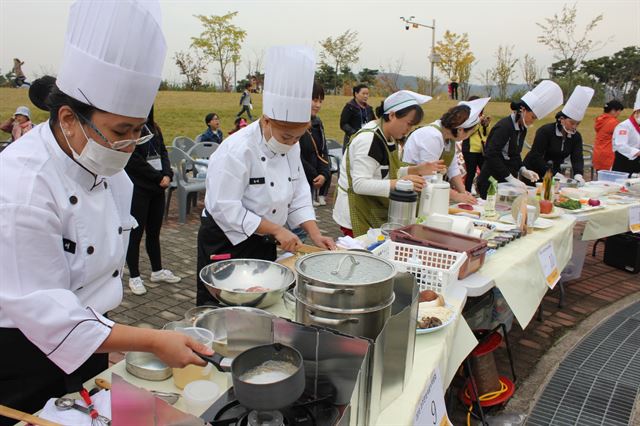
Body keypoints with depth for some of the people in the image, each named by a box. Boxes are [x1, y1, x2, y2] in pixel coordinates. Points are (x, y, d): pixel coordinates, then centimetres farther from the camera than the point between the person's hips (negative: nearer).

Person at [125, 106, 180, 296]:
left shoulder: (154, 128, 14)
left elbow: (163, 152, 12)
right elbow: (134, 160, -15)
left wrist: (167, 174, -5)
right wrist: (159, 177, -11)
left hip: (157, 187, 7)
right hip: (138, 188, -7)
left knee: (154, 231, 15)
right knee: (136, 232, 1)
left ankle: (157, 271, 27)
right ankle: (134, 277, 12)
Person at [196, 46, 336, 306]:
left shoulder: (291, 146, 0)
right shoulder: (236, 151, -24)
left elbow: (298, 193, 5)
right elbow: (226, 209, -26)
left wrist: (315, 234, -7)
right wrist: (276, 229, -24)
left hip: (263, 243, 7)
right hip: (226, 244, -7)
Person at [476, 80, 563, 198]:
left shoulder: (522, 129, 11)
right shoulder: (504, 126, -16)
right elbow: (491, 155, -23)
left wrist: (522, 170, 2)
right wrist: (510, 178, -23)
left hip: (507, 182, 8)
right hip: (492, 182, -8)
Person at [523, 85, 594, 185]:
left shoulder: (576, 137, 0)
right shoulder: (545, 131, -17)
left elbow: (577, 158, -8)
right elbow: (535, 157, -23)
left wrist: (578, 175, -29)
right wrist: (555, 175, -30)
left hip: (554, 174, 5)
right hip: (533, 175, -5)